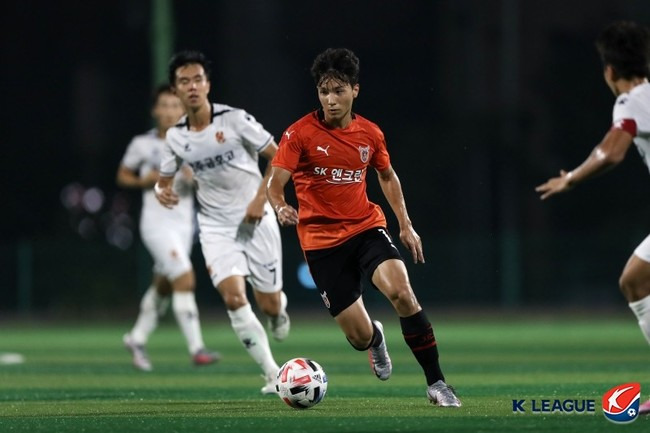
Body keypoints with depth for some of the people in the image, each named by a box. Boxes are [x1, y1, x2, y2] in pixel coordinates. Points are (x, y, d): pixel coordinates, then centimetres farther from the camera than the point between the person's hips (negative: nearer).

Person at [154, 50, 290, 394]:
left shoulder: (234, 119, -11)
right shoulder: (175, 137, 0)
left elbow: (279, 157, -6)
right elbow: (163, 179, 13)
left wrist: (261, 198, -16)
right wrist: (162, 191, -11)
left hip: (256, 221, -2)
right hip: (216, 227, 2)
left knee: (269, 305, 1)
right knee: (233, 298, -18)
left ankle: (279, 306, 42)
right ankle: (273, 375, -8)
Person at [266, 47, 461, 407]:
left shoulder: (370, 134, 3)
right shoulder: (300, 134, -9)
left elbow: (387, 176, 21)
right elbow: (275, 182, -15)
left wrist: (405, 225, 17)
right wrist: (280, 207, -37)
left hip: (366, 226, 2)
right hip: (321, 239, -2)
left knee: (402, 292, -27)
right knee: (359, 336, -4)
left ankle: (436, 383, -16)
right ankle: (376, 338, 39)